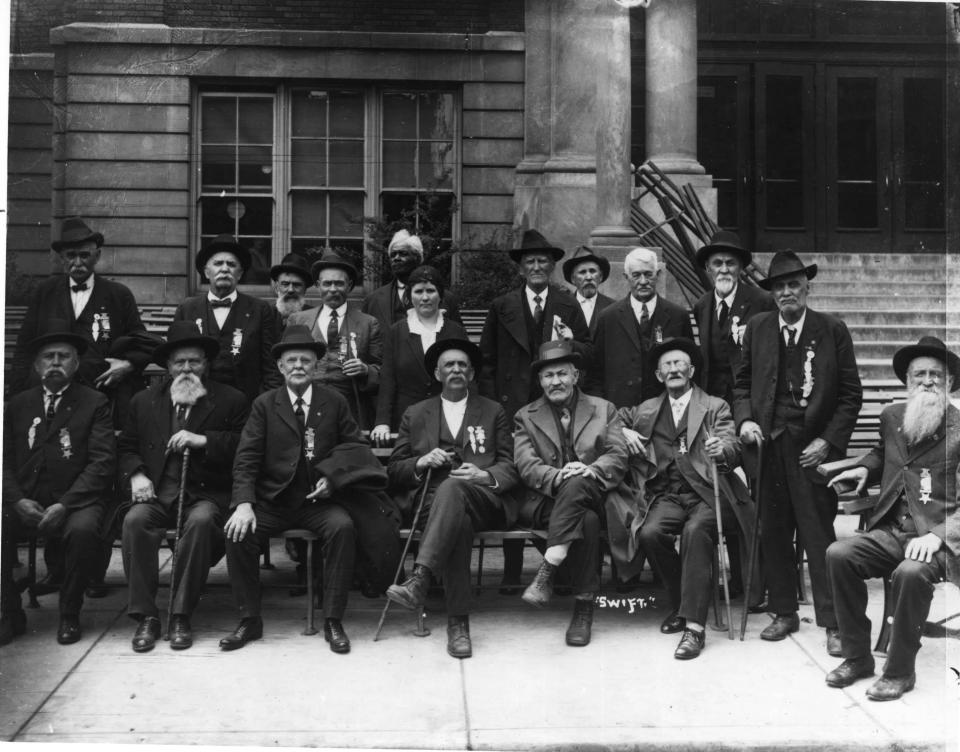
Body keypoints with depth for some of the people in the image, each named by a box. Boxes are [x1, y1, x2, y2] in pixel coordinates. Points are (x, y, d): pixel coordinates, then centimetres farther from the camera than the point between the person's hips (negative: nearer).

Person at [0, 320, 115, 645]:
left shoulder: (95, 404, 5)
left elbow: (102, 462, -5)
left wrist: (64, 505, -16)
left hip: (76, 500, -3)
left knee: (83, 530, -34)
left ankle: (69, 615, -12)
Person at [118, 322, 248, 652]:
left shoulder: (230, 400, 10)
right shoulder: (144, 402, 20)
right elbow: (126, 448, 18)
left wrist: (203, 441, -14)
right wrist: (136, 475, -3)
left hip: (204, 493, -2)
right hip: (155, 491, 2)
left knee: (201, 521, -35)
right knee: (135, 520, -29)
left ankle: (181, 616, -23)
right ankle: (145, 616, -20)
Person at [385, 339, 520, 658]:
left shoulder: (493, 412, 22)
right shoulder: (415, 414, 22)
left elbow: (511, 467, 12)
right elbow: (394, 472, 16)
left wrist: (485, 475, -11)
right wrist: (421, 462, -5)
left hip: (485, 500, -1)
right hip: (434, 500, 1)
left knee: (453, 487, -38)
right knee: (457, 520, -37)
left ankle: (420, 580, -51)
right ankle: (458, 622, -41)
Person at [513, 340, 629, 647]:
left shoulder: (603, 409, 17)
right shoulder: (526, 417, 15)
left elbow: (618, 458, 4)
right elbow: (526, 466, 0)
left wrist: (590, 470, -19)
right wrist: (556, 477, -22)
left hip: (593, 493, 1)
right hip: (544, 500, 0)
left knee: (577, 483, -37)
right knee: (587, 520, -34)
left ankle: (547, 570, -36)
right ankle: (583, 608, -31)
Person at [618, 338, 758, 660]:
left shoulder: (716, 407, 12)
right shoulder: (647, 411, 20)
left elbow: (733, 450, -1)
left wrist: (723, 449, -27)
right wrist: (624, 432, 7)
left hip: (706, 493, -3)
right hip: (667, 495, 3)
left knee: (696, 531, -33)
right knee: (650, 533, -27)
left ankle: (694, 625, -34)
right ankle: (681, 602, -4)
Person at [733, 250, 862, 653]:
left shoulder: (833, 330, -1)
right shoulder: (757, 328, 7)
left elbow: (851, 394, 0)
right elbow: (742, 383, 14)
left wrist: (828, 441, -8)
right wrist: (745, 419, -3)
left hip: (814, 446, -3)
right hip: (768, 443, 3)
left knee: (820, 536, -2)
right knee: (773, 533, 8)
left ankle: (833, 623, 6)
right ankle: (784, 612, 22)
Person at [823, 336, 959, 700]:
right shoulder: (891, 416, 12)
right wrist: (865, 468, 14)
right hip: (890, 533, 6)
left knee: (910, 572, -36)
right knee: (838, 554, -21)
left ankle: (900, 671, -13)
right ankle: (857, 657, -5)